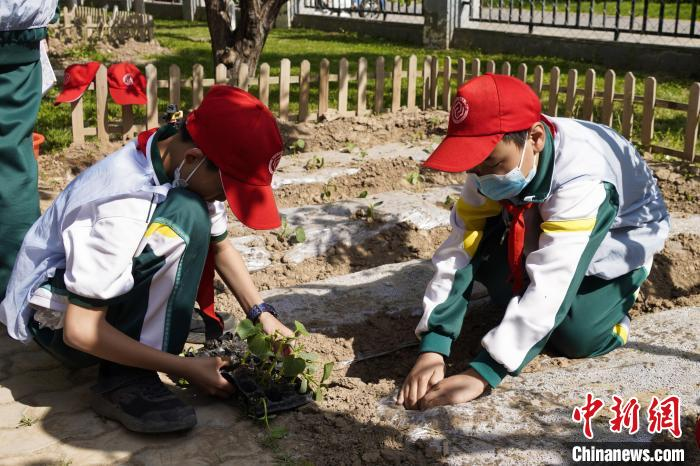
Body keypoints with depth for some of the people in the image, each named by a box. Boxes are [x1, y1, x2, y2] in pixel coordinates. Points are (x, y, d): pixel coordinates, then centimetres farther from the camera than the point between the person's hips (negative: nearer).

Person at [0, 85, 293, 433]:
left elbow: (219, 247, 9)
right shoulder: (123, 209, -33)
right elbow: (81, 330, -29)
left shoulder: (188, 168, -8)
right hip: (58, 322, -9)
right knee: (187, 216, -26)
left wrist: (262, 315, -2)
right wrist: (186, 368, -25)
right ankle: (127, 380, -22)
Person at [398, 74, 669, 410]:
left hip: (619, 236, -4)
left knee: (577, 337, -25)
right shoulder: (494, 161, -26)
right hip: (539, 225, 5)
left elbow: (549, 285, -48)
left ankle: (614, 294, 7)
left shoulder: (581, 178, -42)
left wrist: (481, 374, -52)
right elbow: (457, 249, -29)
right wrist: (432, 349, -39)